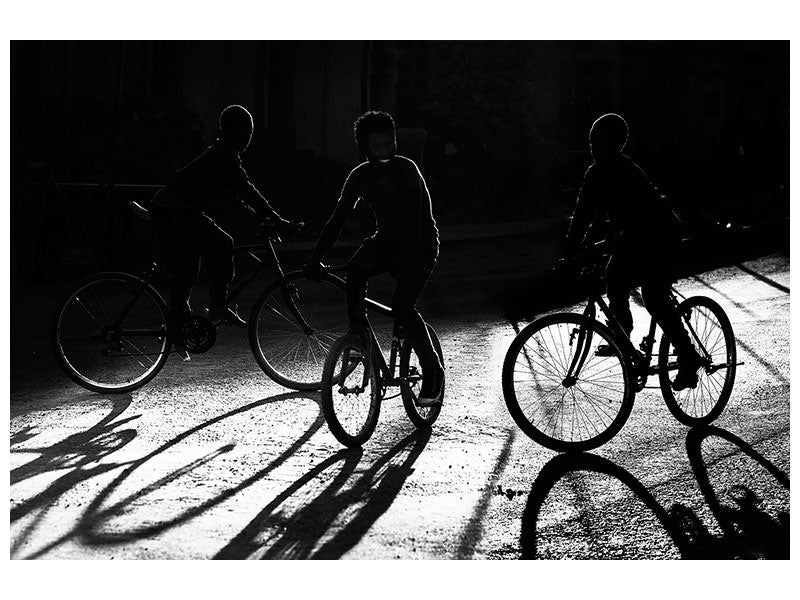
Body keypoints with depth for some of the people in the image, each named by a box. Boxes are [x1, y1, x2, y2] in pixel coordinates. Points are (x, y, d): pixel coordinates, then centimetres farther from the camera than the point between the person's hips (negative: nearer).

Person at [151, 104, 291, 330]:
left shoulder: (220, 152, 18)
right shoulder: (226, 156, -13)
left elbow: (240, 191, 22)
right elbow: (245, 191, -20)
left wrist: (264, 217, 16)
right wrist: (276, 219, -20)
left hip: (164, 209, 11)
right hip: (176, 211, -11)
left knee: (184, 268, 15)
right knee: (221, 245, -16)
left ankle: (179, 320, 21)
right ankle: (218, 308, -16)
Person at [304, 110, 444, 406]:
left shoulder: (405, 169, -17)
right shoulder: (361, 175, -5)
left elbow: (422, 215, -23)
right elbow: (337, 219, -5)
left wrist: (412, 256, -34)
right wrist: (315, 258, -13)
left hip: (419, 242, -4)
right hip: (387, 239, 4)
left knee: (402, 307, -20)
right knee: (355, 269, -28)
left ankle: (433, 370, -5)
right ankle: (357, 331, -13)